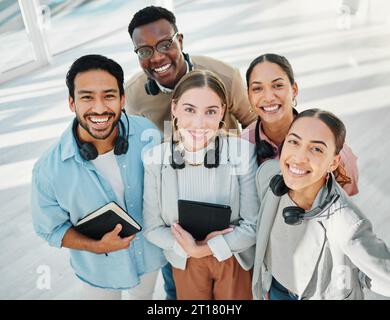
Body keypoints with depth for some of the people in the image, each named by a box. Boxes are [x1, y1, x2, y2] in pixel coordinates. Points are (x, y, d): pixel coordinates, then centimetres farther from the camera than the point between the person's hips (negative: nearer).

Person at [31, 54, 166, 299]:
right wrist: (97, 246, -25)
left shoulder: (147, 132, -23)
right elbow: (50, 229, -12)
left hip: (151, 254, 3)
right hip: (99, 271, -2)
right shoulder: (49, 169, -28)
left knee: (145, 295, 31)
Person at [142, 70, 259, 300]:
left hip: (235, 259, -1)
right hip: (184, 261, 1)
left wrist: (204, 249, -21)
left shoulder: (243, 153, -21)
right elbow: (153, 228, -9)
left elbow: (255, 225, -16)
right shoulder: (155, 159, -16)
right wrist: (190, 250, -23)